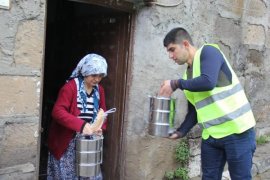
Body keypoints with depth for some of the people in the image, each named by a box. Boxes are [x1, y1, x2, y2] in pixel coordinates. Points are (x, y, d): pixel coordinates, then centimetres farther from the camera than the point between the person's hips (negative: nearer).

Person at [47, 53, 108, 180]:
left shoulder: (99, 90, 5)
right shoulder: (70, 86, -14)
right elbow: (57, 111, -23)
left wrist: (100, 128, -9)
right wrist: (81, 125, -32)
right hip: (67, 142, -5)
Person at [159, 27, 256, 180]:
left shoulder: (208, 51, -7)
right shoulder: (188, 74, 13)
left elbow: (208, 82, -25)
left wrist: (176, 84, -12)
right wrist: (180, 132, 0)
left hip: (237, 131, -7)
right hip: (210, 136, 7)